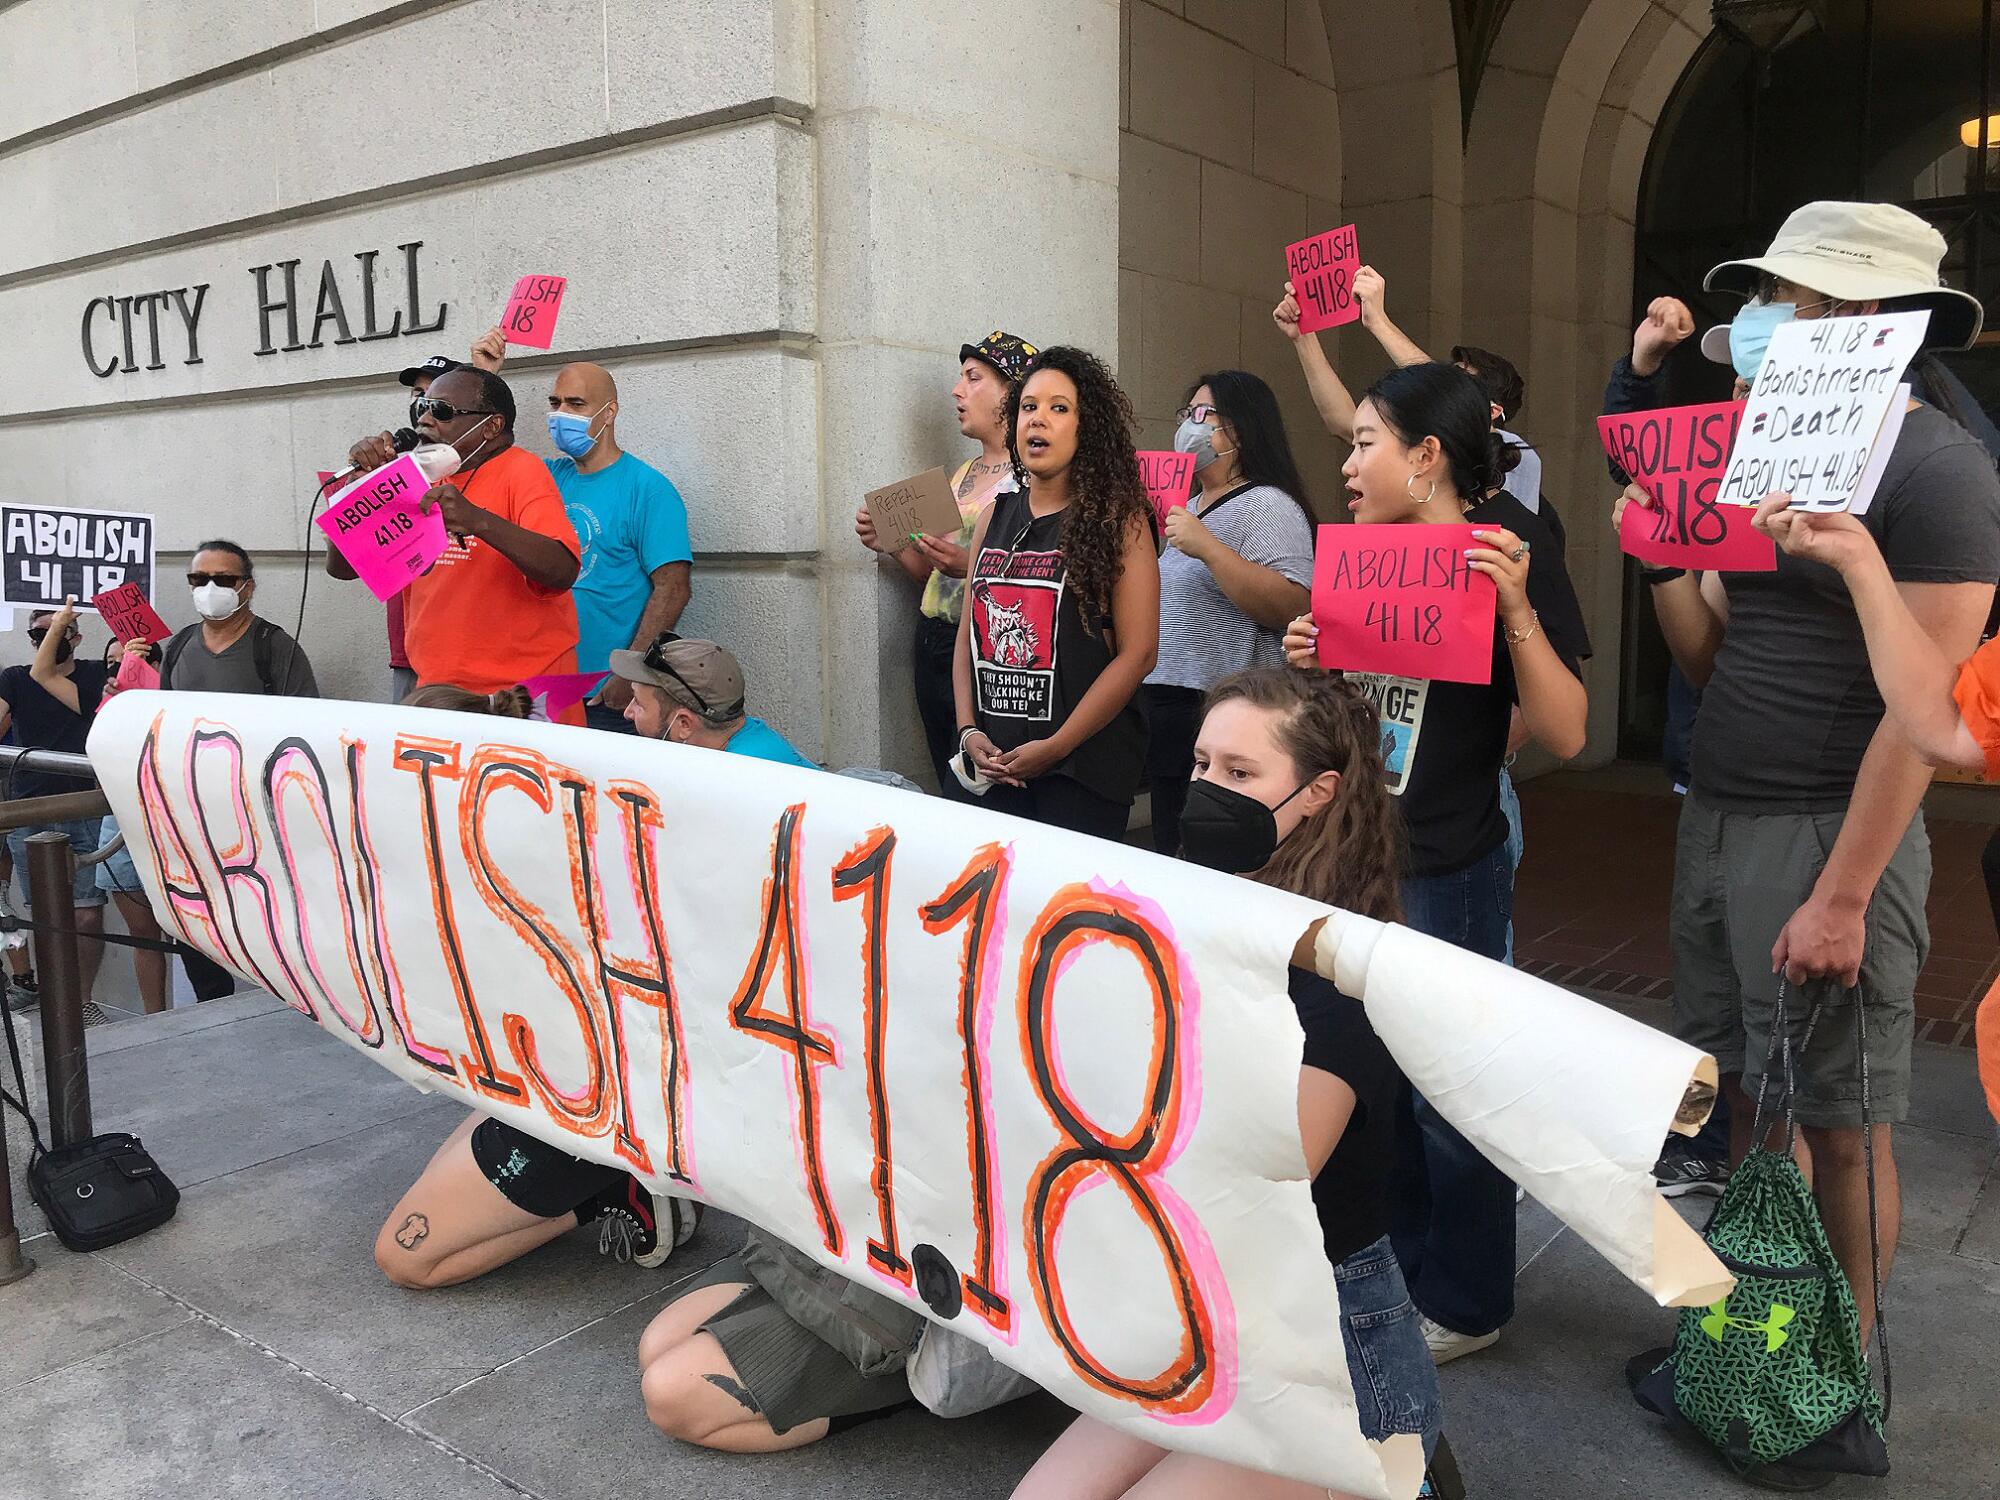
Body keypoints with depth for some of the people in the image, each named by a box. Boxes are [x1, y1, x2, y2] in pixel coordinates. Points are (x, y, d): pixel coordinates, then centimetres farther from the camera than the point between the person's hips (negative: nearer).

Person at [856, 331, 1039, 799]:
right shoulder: (965, 474, 17)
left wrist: (973, 566, -27)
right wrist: (889, 543, 6)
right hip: (933, 644, 8)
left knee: (967, 801, -10)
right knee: (951, 788, 12)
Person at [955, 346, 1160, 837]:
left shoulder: (1118, 520, -6)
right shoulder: (994, 518, 10)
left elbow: (1138, 653, -12)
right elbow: (968, 636, 13)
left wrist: (1056, 747, -14)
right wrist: (968, 730, -1)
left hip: (1085, 765, -5)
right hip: (996, 763, 5)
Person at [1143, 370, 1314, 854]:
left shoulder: (1267, 506, -11)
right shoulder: (1189, 505, 17)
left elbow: (1294, 606, -25)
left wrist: (1208, 548, -25)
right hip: (1166, 705, 9)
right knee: (1172, 856, 16)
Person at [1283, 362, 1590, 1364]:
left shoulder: (1507, 552, -12)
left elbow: (1563, 735, -18)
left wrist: (1516, 608, -28)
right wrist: (1310, 665, -2)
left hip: (1448, 870, -7)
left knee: (1448, 1091, 6)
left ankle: (1465, 1305, 26)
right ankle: (1395, 1268, 38)